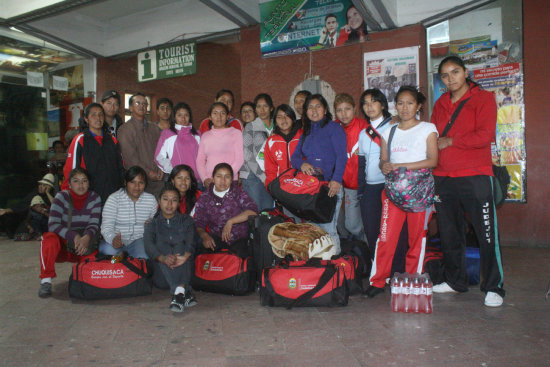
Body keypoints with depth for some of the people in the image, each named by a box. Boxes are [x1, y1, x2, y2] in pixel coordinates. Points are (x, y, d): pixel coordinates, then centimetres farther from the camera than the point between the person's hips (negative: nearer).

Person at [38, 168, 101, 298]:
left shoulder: (94, 198, -3)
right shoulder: (61, 197, -9)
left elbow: (94, 224, -10)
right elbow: (53, 225, -19)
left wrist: (86, 237, -34)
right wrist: (74, 236, -34)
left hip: (84, 244, 1)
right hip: (62, 244, -1)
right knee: (49, 238, -33)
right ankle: (46, 280, -19)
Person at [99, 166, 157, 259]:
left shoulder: (151, 200, 4)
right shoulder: (114, 199, -6)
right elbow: (106, 227, -15)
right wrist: (113, 239, -37)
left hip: (138, 240, 2)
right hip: (115, 239, -1)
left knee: (144, 257, -30)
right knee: (108, 250, -34)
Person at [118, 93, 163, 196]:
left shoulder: (154, 128, 18)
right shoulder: (125, 129, 1)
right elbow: (130, 157, -8)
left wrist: (161, 169, -2)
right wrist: (148, 173, -12)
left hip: (157, 179, 4)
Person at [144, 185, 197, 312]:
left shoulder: (186, 220, 17)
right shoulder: (153, 224, 16)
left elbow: (191, 242, -4)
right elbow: (148, 245, -6)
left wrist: (186, 256, -30)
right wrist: (163, 258, -30)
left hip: (185, 272, 0)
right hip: (162, 278, 0)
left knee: (179, 245, -23)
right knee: (161, 245, -25)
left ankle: (179, 291, -45)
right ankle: (186, 292, -45)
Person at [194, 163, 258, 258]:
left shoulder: (238, 193, 6)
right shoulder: (204, 199, 9)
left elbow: (253, 211, -9)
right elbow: (198, 224, 7)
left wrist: (230, 222, -14)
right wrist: (204, 235, -16)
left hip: (239, 240, 0)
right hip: (216, 240, 1)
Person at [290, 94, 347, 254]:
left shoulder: (333, 127, 3)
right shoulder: (306, 133, 23)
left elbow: (341, 156, -8)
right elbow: (294, 157, 16)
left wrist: (336, 179, -22)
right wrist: (302, 163, -9)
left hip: (330, 186, -6)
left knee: (327, 229, -11)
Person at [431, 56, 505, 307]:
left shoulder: (483, 98, 1)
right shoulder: (440, 104, 17)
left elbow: (485, 135, -11)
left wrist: (450, 141, -7)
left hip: (475, 176, -5)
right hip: (443, 178, 5)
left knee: (487, 233, -3)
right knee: (449, 233, 11)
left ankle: (493, 287, 8)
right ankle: (455, 281, 25)